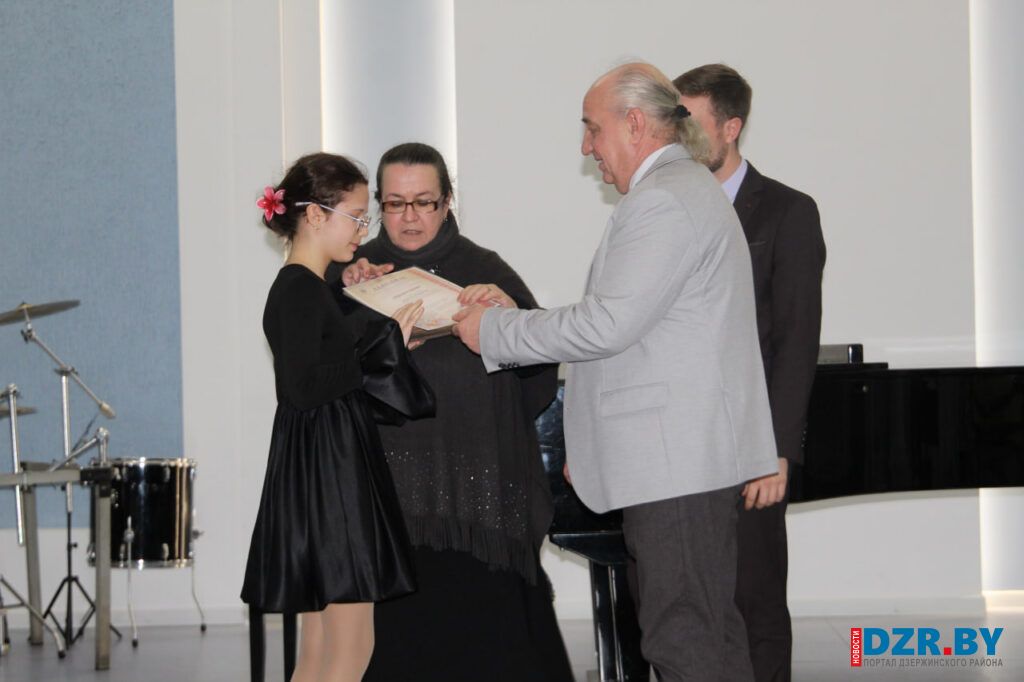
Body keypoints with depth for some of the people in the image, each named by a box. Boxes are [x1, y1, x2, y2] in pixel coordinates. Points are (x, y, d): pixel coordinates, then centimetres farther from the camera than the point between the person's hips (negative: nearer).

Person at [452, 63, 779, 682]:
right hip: (697, 451, 11)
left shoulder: (662, 200, -14)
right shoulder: (686, 187, 21)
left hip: (675, 455, -11)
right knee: (711, 626, 14)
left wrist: (494, 330, -10)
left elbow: (606, 325, -20)